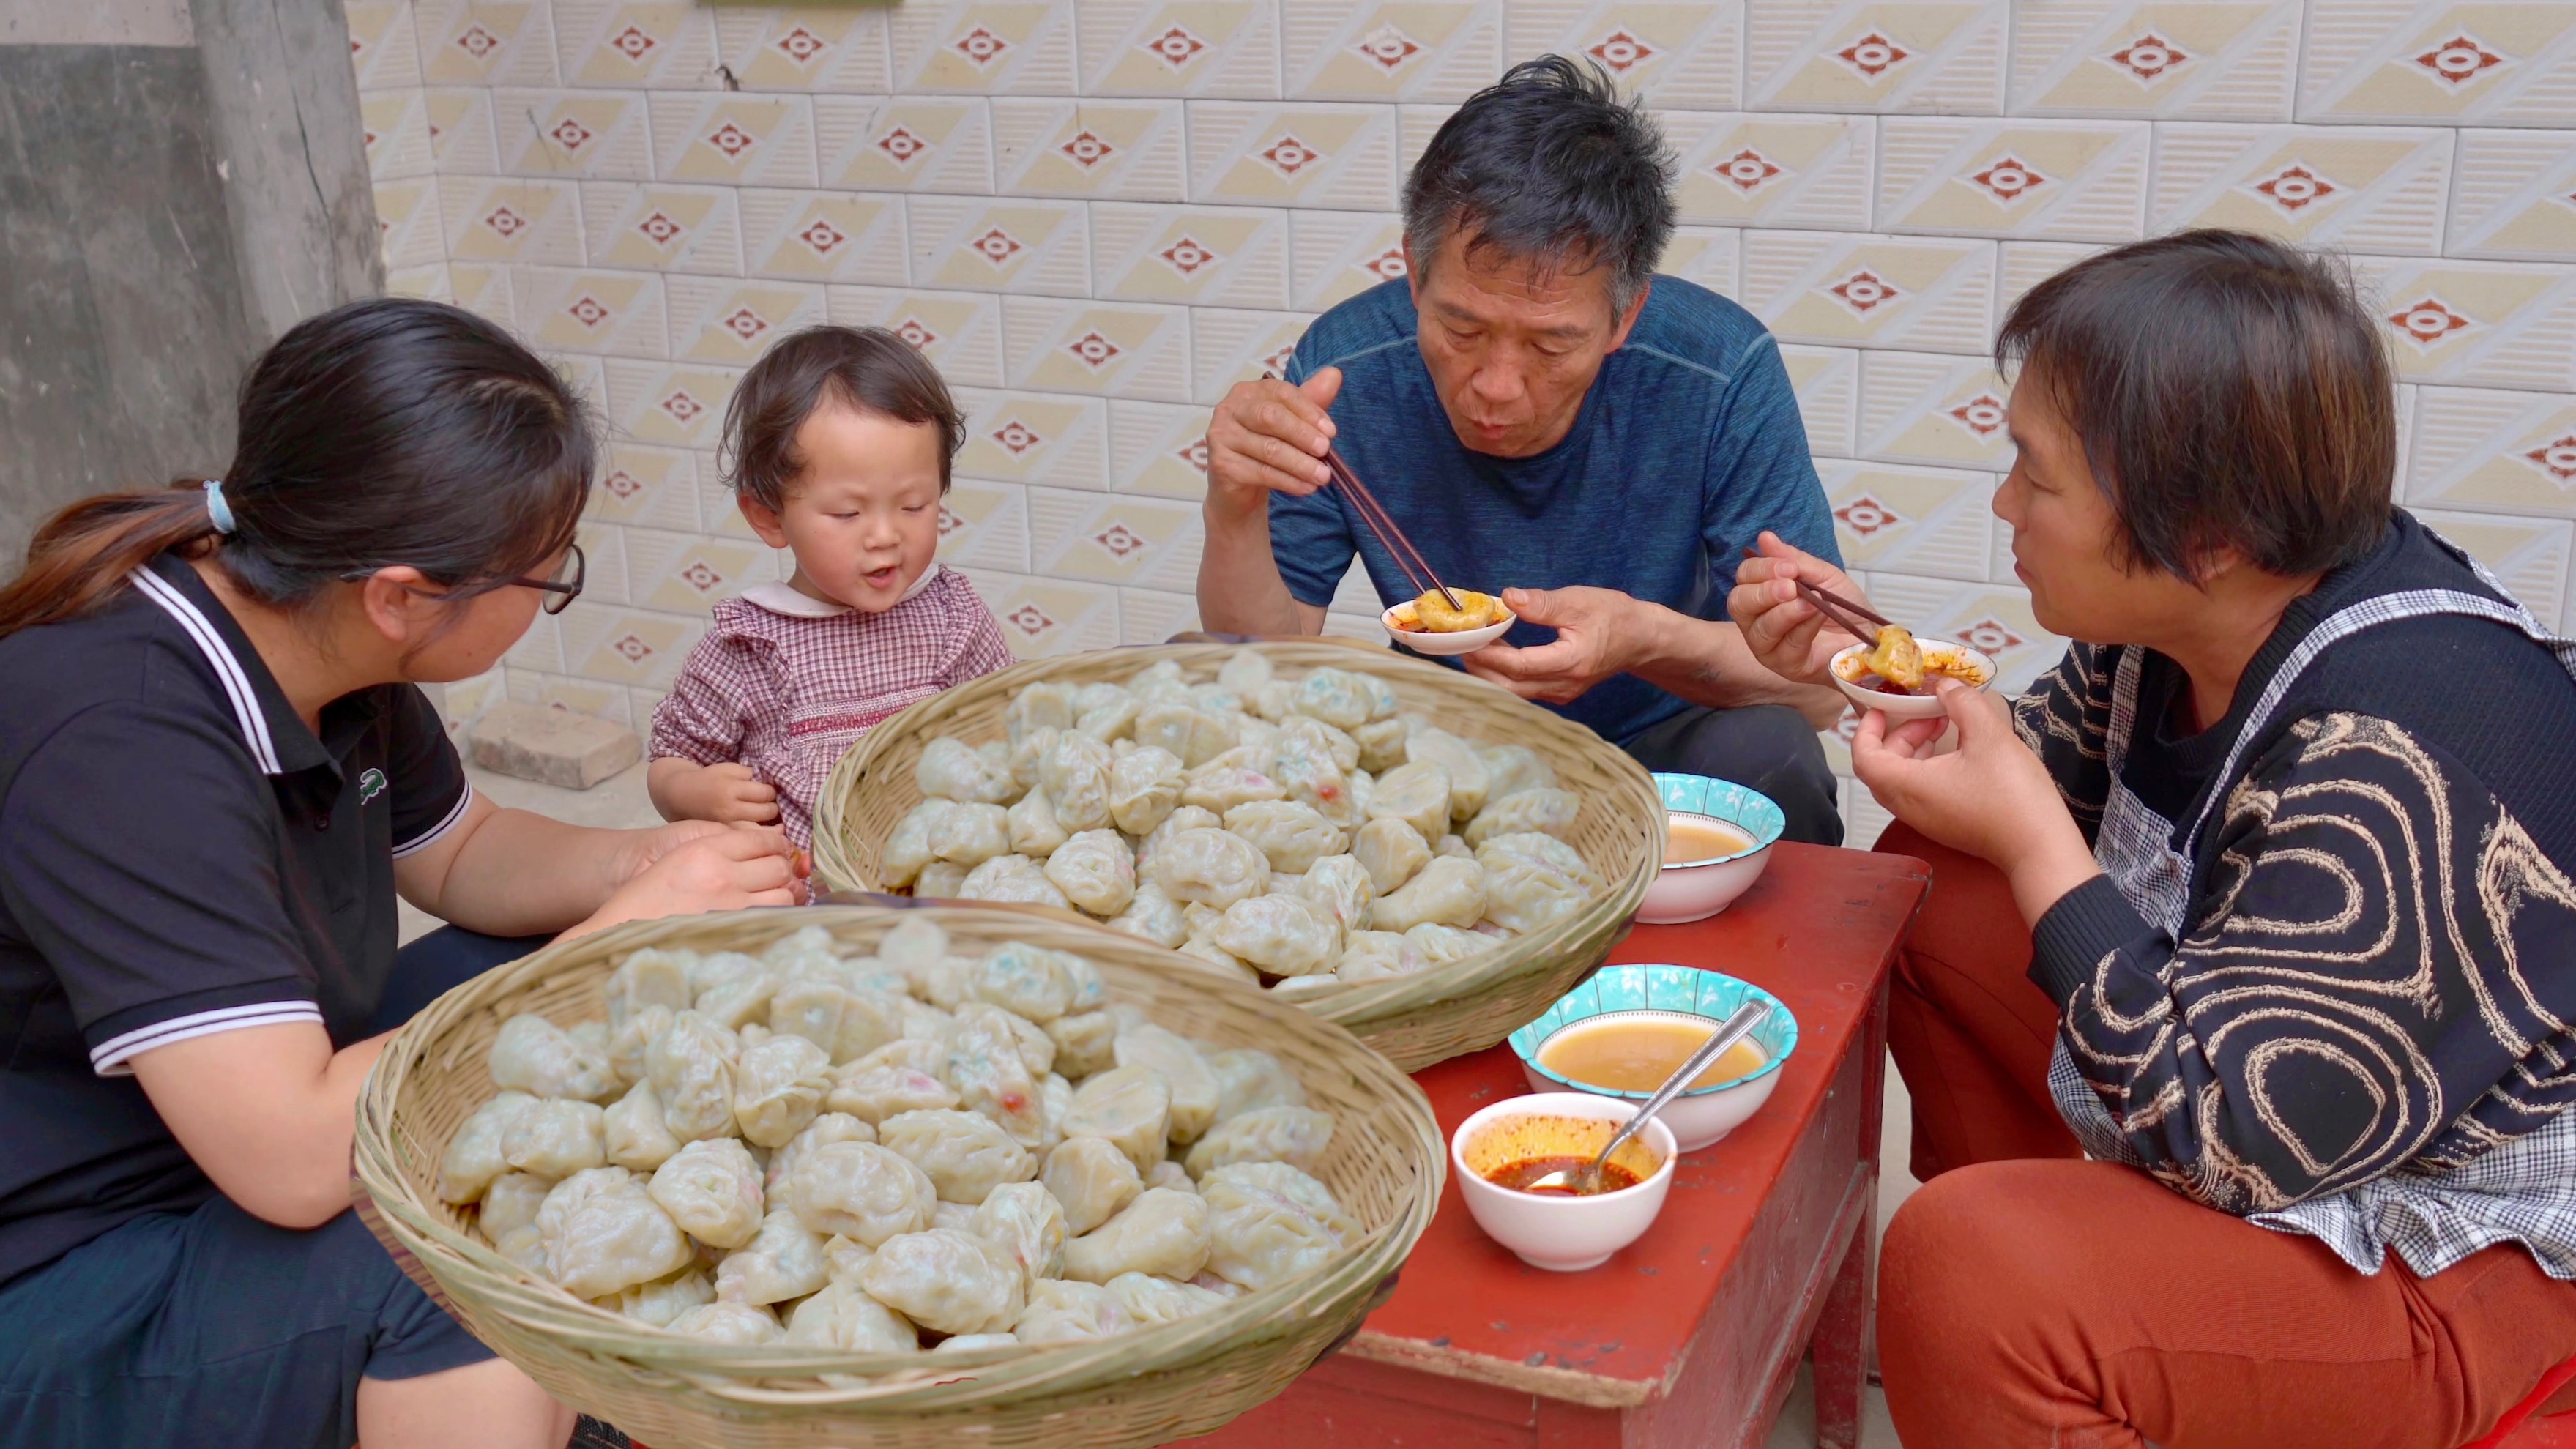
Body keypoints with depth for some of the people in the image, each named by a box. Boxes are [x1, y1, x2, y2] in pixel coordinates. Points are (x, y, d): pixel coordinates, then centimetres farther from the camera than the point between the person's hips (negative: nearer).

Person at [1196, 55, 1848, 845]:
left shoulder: (1721, 371, -22)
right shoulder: (1346, 365, -18)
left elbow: (1820, 684, -19)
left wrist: (1649, 638, -39)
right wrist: (1235, 512, -34)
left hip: (1661, 742, 1)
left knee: (1763, 752, -29)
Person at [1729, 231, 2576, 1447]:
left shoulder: (2399, 762, -34)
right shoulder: (2191, 615, -8)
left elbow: (2239, 1141, -31)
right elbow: (2048, 770, 11)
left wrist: (2029, 841, -27)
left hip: (2441, 1256, -9)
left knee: (1964, 1270, -31)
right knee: (1929, 884, 9)